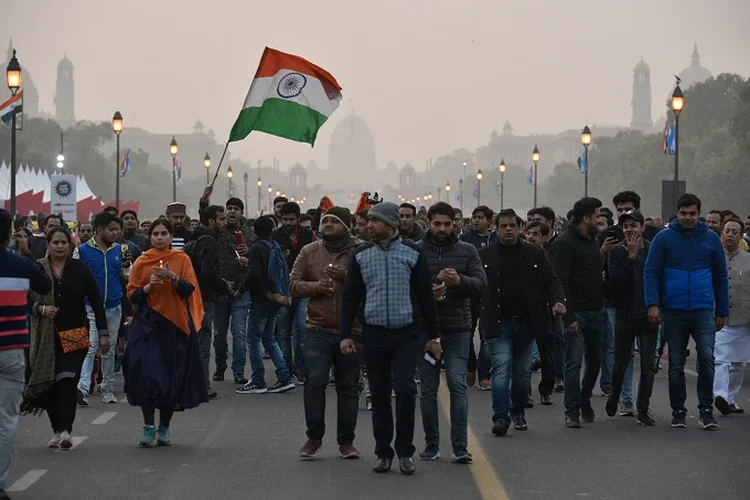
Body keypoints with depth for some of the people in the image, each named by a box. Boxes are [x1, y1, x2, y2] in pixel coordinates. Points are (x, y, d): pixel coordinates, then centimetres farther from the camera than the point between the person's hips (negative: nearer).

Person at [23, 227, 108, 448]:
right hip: (46, 336, 1)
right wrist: (41, 309, -16)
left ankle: (65, 430, -16)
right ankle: (57, 430, 15)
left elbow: (96, 301, 3)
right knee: (49, 383, 3)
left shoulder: (79, 269, 2)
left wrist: (103, 332, -1)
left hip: (75, 334, -1)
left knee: (67, 381, -13)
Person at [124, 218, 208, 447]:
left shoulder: (181, 259, 5)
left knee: (173, 376, 2)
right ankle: (148, 426, -3)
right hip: (147, 324, 0)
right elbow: (132, 294, 4)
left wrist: (173, 277, -20)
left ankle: (164, 428, 14)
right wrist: (149, 286, -13)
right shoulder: (141, 262, 7)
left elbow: (190, 290, -5)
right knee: (146, 374, -11)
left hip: (175, 325, 0)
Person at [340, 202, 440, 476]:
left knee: (405, 389, -12)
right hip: (374, 335, 2)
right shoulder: (361, 256, 4)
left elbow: (426, 296, 2)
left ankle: (405, 452, 3)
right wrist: (345, 334, 2)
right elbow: (350, 297, 8)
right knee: (379, 395, 6)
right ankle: (383, 453, 17)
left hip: (406, 334, -2)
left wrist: (433, 336, 1)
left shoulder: (412, 253, -1)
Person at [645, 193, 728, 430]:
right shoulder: (664, 238, 0)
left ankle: (706, 410, -2)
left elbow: (720, 276, 12)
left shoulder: (711, 239, 6)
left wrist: (722, 311, 10)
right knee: (676, 364, 6)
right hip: (674, 311, 0)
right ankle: (678, 412, 17)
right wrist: (653, 304, -13)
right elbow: (651, 272, -1)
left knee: (707, 358, -12)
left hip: (704, 311, 0)